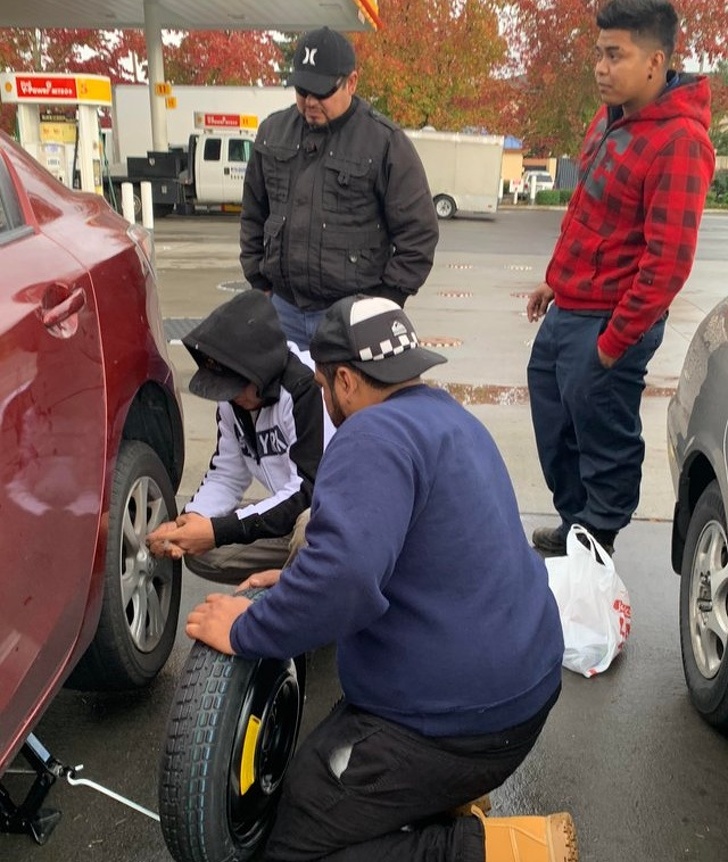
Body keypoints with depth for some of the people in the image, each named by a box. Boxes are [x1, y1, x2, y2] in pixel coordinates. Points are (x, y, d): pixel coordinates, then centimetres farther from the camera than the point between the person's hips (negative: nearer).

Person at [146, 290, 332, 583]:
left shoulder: (309, 388, -28)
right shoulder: (234, 399, -2)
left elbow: (310, 490, -29)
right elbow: (226, 475, 6)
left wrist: (219, 531, -29)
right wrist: (188, 521, -14)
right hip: (295, 512, 7)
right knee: (200, 551, -2)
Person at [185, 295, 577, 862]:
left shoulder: (377, 434, -23)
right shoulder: (446, 416, 11)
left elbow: (343, 578, -36)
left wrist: (244, 632, -21)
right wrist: (298, 578, 20)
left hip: (459, 723, -10)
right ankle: (446, 804, 13)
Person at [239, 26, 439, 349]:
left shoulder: (386, 142, -7)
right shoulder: (273, 132, 8)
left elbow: (418, 232, -5)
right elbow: (253, 215, 19)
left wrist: (385, 300, -7)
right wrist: (260, 281, 14)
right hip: (283, 309, 5)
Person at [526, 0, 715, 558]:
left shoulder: (679, 140, -19)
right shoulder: (610, 119, 10)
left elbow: (668, 262, -22)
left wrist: (613, 342, -19)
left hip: (607, 323, -9)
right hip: (567, 312, 9)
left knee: (604, 445, 5)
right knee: (557, 432, 20)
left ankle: (596, 548, 23)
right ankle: (575, 528, 38)